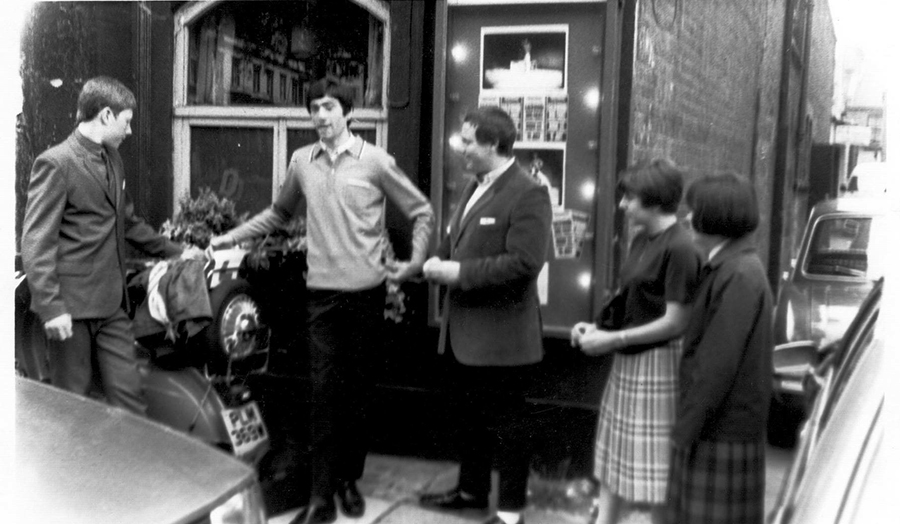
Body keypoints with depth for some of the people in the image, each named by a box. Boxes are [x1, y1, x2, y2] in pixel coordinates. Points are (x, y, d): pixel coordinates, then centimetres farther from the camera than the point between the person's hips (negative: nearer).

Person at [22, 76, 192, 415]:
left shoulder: (113, 160, 15)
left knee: (129, 396, 6)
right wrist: (50, 307, -20)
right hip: (72, 308, -7)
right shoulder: (55, 163, -11)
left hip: (112, 305, 7)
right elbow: (36, 242, -15)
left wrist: (174, 252, 25)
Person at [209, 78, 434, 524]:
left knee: (357, 391, 10)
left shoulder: (374, 160, -5)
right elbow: (279, 213, 20)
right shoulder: (301, 161, 5)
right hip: (322, 291, 2)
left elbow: (421, 211, 1)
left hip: (366, 291, -2)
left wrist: (416, 261, -8)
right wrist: (231, 237, 15)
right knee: (324, 391, 0)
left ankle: (349, 480, 25)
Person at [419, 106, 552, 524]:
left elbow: (524, 263, -25)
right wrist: (439, 260, -1)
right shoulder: (475, 187, 12)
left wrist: (459, 271, -23)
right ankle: (471, 489, 38)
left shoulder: (528, 194, -17)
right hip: (464, 329, 9)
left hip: (500, 333, -9)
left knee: (505, 422, 4)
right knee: (468, 414, 21)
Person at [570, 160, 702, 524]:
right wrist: (597, 327, 1)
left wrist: (613, 340, -17)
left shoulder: (679, 248, -19)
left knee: (656, 470, 5)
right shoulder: (641, 239, 7)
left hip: (657, 365, -9)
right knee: (614, 458, 15)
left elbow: (676, 322, -19)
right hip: (627, 362, 9)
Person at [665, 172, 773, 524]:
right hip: (713, 423, 9)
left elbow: (720, 361, -23)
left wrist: (688, 424, -18)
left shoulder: (740, 274, -20)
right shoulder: (725, 266, 10)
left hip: (724, 425, -9)